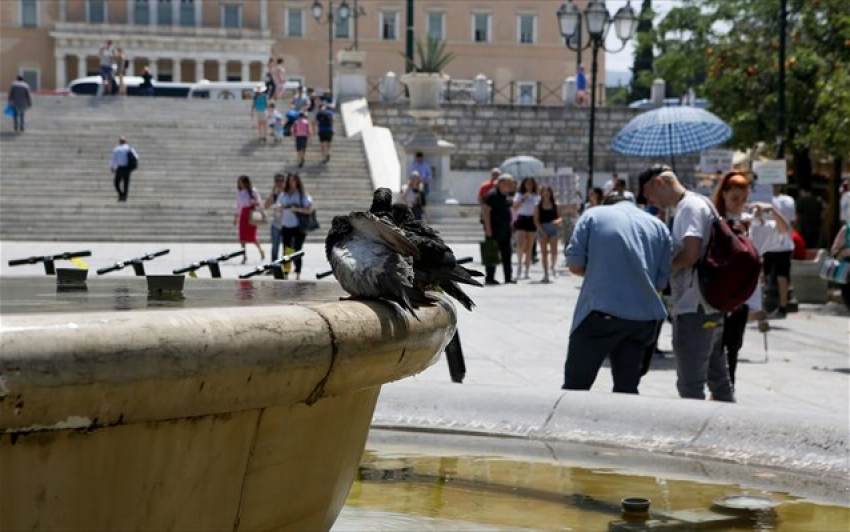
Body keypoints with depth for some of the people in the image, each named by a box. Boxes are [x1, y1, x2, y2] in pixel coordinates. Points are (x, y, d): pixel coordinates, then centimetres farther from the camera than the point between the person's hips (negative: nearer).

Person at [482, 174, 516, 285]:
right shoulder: (492, 194, -14)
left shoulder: (505, 195, 13)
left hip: (505, 229, 9)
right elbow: (486, 211, -18)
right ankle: (489, 278, 1)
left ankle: (508, 278, 14)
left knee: (506, 253, 10)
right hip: (494, 230, -9)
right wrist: (488, 228, -22)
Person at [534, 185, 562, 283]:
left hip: (553, 228, 0)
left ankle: (552, 266, 20)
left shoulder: (555, 205, 5)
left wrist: (558, 221, -18)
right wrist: (542, 231, -11)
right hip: (542, 229, 0)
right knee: (544, 252, 1)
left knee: (554, 251, -11)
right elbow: (536, 220, -1)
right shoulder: (538, 206, 3)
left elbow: (560, 217, 6)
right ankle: (546, 274, 6)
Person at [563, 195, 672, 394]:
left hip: (602, 311, -3)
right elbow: (662, 281, 9)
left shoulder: (593, 215, 7)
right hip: (643, 316, 4)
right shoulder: (658, 225, 15)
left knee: (575, 385, 2)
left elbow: (574, 265, 1)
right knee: (627, 388, 11)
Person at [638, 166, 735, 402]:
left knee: (690, 386, -5)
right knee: (718, 380, 16)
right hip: (712, 307, 10)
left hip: (693, 309, -10)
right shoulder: (700, 203, 17)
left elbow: (690, 254, -23)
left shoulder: (690, 206, -13)